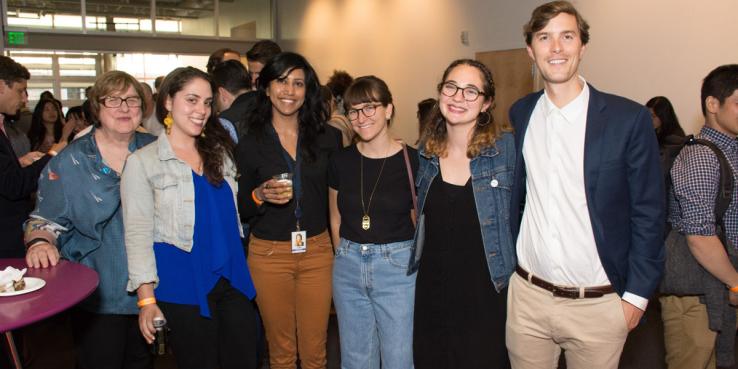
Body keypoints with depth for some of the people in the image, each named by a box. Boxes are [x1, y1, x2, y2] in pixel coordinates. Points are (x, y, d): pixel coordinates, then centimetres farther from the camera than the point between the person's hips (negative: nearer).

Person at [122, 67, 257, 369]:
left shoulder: (219, 152, 11)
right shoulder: (143, 162, -4)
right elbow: (138, 232, -8)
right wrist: (146, 298, -12)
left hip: (232, 279, 5)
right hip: (182, 286, -4)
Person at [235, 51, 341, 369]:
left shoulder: (328, 137, 1)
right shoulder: (250, 143, -1)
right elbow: (240, 210, 2)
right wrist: (260, 196, -16)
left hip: (317, 251, 1)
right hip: (268, 254, -1)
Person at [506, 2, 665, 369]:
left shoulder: (629, 118, -8)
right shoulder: (520, 114, 3)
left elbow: (648, 215, -5)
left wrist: (636, 295, -5)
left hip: (598, 305, -2)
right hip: (527, 297, 3)